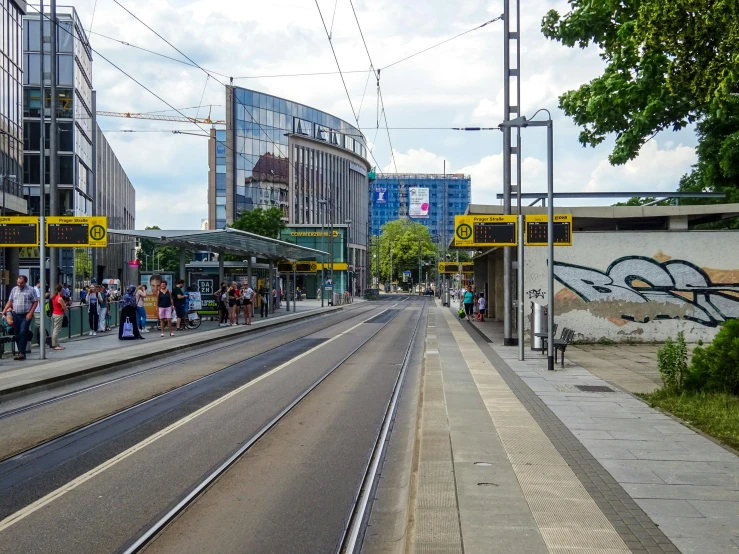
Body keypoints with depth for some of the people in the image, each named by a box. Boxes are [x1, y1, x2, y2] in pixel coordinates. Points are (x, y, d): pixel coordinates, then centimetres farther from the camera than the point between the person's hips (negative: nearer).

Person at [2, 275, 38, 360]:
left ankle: (22, 353, -14)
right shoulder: (14, 289, 12)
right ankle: (20, 352, 15)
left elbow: (35, 302, -4)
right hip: (16, 314, 5)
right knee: (16, 334, 6)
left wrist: (30, 313, -12)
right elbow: (10, 301, 16)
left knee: (23, 333, -14)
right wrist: (4, 310, 3)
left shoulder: (30, 290, -3)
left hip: (26, 315, -5)